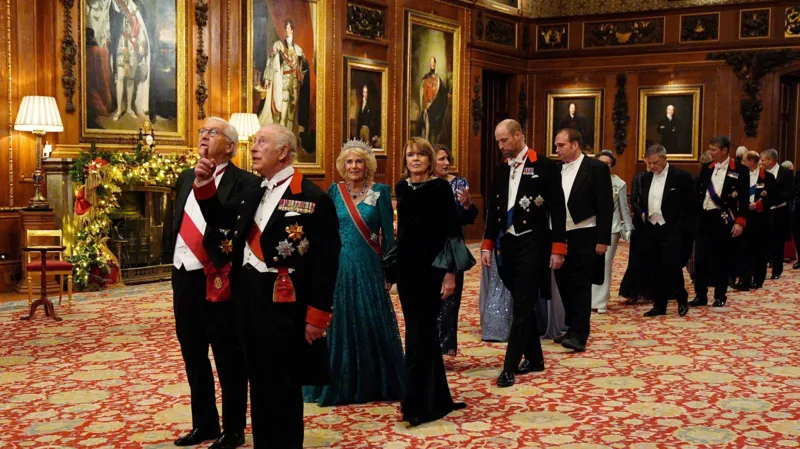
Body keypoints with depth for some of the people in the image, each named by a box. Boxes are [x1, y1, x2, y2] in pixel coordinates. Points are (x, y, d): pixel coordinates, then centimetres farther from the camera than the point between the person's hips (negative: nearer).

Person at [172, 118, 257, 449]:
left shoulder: (244, 183, -10)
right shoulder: (186, 178, 13)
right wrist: (176, 260, 12)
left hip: (219, 280, -7)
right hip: (184, 277, 8)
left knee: (228, 359, 5)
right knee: (193, 355, 17)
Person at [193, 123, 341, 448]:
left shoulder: (313, 198, -13)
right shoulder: (253, 191, 11)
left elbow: (326, 261, -15)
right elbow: (222, 223, 17)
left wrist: (317, 315, -17)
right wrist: (204, 186, 3)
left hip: (283, 303, -7)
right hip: (248, 297, 8)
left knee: (283, 384, 5)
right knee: (258, 380, 17)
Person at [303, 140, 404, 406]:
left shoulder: (380, 192, -1)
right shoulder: (334, 192, 5)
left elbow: (388, 234, -2)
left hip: (369, 267, -2)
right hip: (338, 267, 2)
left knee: (372, 324, 4)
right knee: (338, 323, 7)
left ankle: (373, 383, 19)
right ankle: (340, 384, 19)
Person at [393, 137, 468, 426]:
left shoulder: (440, 187, -8)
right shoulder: (401, 188, 7)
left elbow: (452, 230, -10)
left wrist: (450, 272, -16)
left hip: (432, 267, -6)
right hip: (406, 266, 6)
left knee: (420, 333, -6)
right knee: (422, 332, 11)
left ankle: (417, 404, -1)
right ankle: (437, 398, 22)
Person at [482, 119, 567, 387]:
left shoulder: (545, 167, -5)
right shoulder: (500, 171, 11)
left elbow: (557, 210, -7)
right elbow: (493, 210, 15)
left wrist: (558, 249, -11)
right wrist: (488, 245, 10)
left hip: (532, 245, -6)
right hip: (506, 245, 6)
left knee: (523, 306, -7)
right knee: (522, 305, 12)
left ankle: (509, 367, -7)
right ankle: (534, 358, 23)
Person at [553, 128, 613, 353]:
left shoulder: (596, 168, -5)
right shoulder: (557, 170, 11)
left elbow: (605, 206, -8)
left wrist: (603, 239, -12)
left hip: (584, 237, -6)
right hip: (560, 236, 6)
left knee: (581, 286, -6)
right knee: (564, 285, 10)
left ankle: (579, 335, -6)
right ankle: (572, 329, 22)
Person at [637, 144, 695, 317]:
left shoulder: (681, 176, -6)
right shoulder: (646, 178, 11)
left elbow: (690, 205, -4)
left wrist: (682, 225, -8)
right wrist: (642, 213, 5)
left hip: (672, 230, -6)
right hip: (651, 229, 6)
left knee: (671, 266, -11)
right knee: (653, 269, 6)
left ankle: (682, 300, 11)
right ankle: (659, 305, 15)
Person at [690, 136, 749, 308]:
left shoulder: (740, 170, -3)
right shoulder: (706, 168, 10)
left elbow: (744, 199, -5)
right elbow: (698, 192, 10)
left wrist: (740, 222, -12)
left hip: (724, 219, -4)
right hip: (704, 218, 4)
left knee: (722, 259, 3)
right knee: (700, 258, 3)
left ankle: (720, 296, 13)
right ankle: (700, 295, 11)